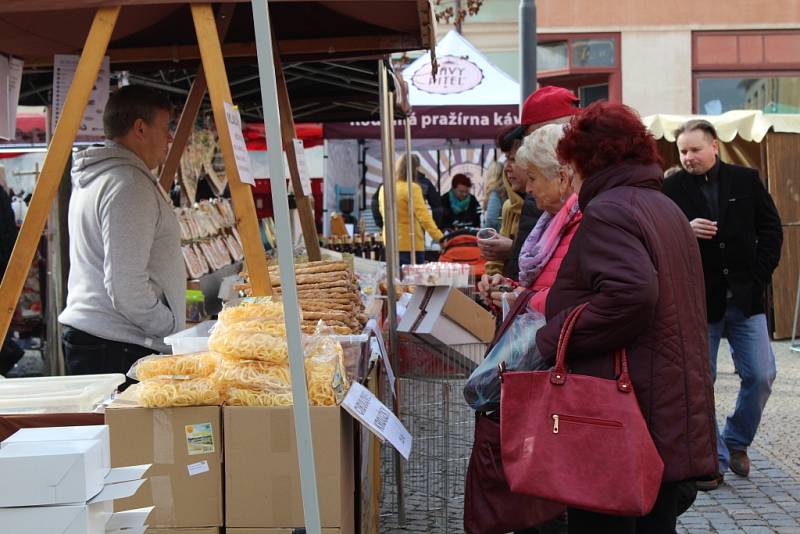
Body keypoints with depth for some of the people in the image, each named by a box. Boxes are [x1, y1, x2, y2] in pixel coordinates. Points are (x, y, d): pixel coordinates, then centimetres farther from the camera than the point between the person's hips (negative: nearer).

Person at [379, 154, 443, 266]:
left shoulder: (384, 188, 6)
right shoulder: (412, 188, -15)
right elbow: (423, 216, -22)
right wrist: (440, 238, -24)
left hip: (390, 243, 7)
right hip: (410, 244, -7)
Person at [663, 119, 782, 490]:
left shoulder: (746, 181, 3)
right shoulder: (672, 188, -3)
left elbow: (771, 229, 7)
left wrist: (758, 276, -2)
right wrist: (685, 231, -22)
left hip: (745, 298, 2)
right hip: (698, 300, -1)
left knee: (761, 375, 1)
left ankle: (736, 441, 25)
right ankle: (713, 460, 14)